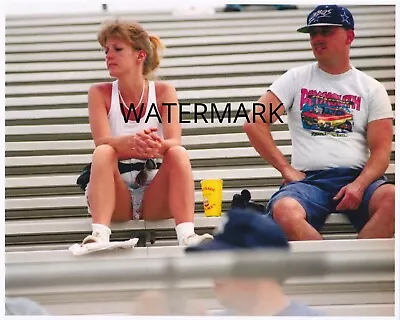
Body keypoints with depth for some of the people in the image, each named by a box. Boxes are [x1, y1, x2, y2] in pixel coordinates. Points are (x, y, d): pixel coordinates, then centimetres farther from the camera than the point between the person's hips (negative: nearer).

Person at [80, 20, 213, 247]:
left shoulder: (164, 92, 0)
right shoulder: (100, 93, 0)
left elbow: (174, 142, -15)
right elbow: (102, 141, -17)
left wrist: (158, 146, -41)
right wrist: (132, 142, -40)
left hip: (155, 193, 0)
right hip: (115, 195, 0)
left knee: (179, 153, -25)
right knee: (103, 153, -27)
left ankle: (187, 235, -41)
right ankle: (99, 235, -45)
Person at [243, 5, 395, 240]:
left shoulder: (372, 89, 13)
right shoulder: (296, 79, 13)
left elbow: (381, 150, 5)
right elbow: (254, 124, 4)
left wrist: (359, 185, -15)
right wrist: (287, 170, -4)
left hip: (356, 177, 0)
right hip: (308, 179, 0)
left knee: (391, 199, -35)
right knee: (284, 212, -36)